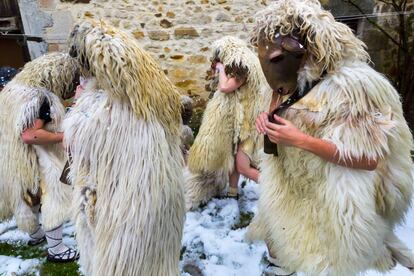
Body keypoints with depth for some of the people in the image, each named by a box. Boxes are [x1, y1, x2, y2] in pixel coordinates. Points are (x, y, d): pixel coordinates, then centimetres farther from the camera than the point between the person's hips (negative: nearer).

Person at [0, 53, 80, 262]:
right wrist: (64, 136, -24)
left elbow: (18, 125, 13)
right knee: (54, 201, 4)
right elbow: (29, 135, -31)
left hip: (18, 158, 9)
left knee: (29, 198, 25)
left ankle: (35, 234, 45)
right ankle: (55, 250, 17)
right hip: (39, 161, -9)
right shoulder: (41, 97, -25)